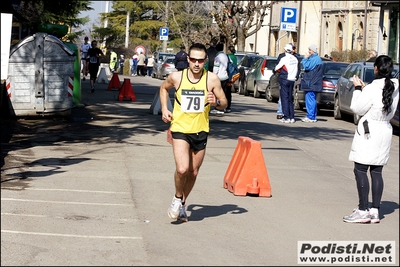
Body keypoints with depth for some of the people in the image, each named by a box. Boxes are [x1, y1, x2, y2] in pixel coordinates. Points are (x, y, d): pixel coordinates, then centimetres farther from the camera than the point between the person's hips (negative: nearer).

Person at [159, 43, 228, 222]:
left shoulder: (212, 79, -7)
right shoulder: (176, 77, -7)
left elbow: (224, 103, 2)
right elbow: (164, 88, 16)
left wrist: (216, 102, -21)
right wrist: (164, 108, 4)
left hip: (201, 131, 2)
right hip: (180, 129, -2)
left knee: (193, 173, 11)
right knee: (182, 169, -20)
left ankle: (182, 204, 34)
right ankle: (177, 198, 8)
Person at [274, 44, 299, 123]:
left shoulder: (284, 59, -12)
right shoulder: (295, 59, 7)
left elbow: (277, 68, -4)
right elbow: (296, 70, 13)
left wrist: (281, 70, 15)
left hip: (284, 80, -6)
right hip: (292, 80, 6)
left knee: (284, 98, -4)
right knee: (290, 99, 12)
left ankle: (287, 117, -9)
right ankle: (292, 117, 11)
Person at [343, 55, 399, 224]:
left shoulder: (373, 89, -18)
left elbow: (357, 109, -9)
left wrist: (358, 89, 3)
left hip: (369, 133, -8)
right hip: (386, 131, 8)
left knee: (360, 170, -3)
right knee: (377, 172, 10)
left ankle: (363, 211, -4)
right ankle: (375, 210, 11)